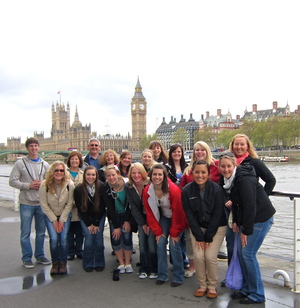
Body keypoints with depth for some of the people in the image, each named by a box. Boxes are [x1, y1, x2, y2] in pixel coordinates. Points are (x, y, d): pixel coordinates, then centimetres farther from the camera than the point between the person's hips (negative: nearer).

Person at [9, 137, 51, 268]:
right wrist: (29, 185, -15)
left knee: (41, 232, 12)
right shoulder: (20, 163, -2)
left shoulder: (44, 164, 7)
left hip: (42, 203, 3)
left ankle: (40, 255, 26)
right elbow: (12, 181, -6)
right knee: (25, 233, 4)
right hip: (26, 203, -3)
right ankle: (27, 258, 17)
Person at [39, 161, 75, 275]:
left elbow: (69, 204, -10)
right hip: (50, 215, 0)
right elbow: (44, 205, -11)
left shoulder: (69, 184, -19)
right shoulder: (44, 186, -19)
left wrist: (62, 220, -10)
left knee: (63, 238, -13)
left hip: (65, 215, 0)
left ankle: (63, 262, 7)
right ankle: (55, 262, 7)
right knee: (54, 239, -14)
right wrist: (54, 220, -9)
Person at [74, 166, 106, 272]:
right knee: (89, 238, -11)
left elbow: (102, 206, -10)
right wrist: (89, 224, -10)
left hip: (99, 216, 0)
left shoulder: (101, 187, -17)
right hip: (85, 217, 0)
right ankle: (88, 264, 5)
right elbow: (80, 208, -9)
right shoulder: (78, 189, -16)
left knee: (98, 237, -8)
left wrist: (96, 223, -11)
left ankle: (99, 263, 8)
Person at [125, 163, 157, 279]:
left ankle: (153, 270, 8)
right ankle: (143, 269, 14)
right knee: (142, 243, -2)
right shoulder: (128, 187, -8)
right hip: (140, 218, 3)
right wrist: (143, 224, -6)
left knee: (152, 243, -9)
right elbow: (133, 207, -4)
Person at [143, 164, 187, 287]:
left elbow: (177, 212, -22)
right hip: (164, 217, 4)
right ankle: (162, 275, 9)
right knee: (160, 243, -6)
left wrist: (174, 233, -16)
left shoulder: (173, 190, -29)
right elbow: (150, 213, -6)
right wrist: (157, 231, -7)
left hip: (177, 219, -4)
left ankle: (179, 277, 4)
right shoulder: (147, 191, -15)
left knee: (174, 244, -12)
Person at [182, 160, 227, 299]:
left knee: (210, 256, -13)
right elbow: (189, 215, -9)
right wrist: (199, 236, -12)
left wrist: (208, 237, -15)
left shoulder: (217, 189, -18)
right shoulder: (187, 190, -13)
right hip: (197, 227, 2)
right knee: (198, 256, -11)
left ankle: (212, 287, 10)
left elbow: (217, 215, -15)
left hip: (217, 227, -2)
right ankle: (202, 285, 13)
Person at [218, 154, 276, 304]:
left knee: (248, 253, -7)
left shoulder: (244, 180, -23)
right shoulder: (226, 180, 3)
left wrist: (246, 230, -19)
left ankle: (257, 295, 8)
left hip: (261, 218, -8)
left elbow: (250, 206, -23)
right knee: (241, 252, 8)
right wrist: (235, 222, 5)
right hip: (246, 218, 8)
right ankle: (246, 289, 23)